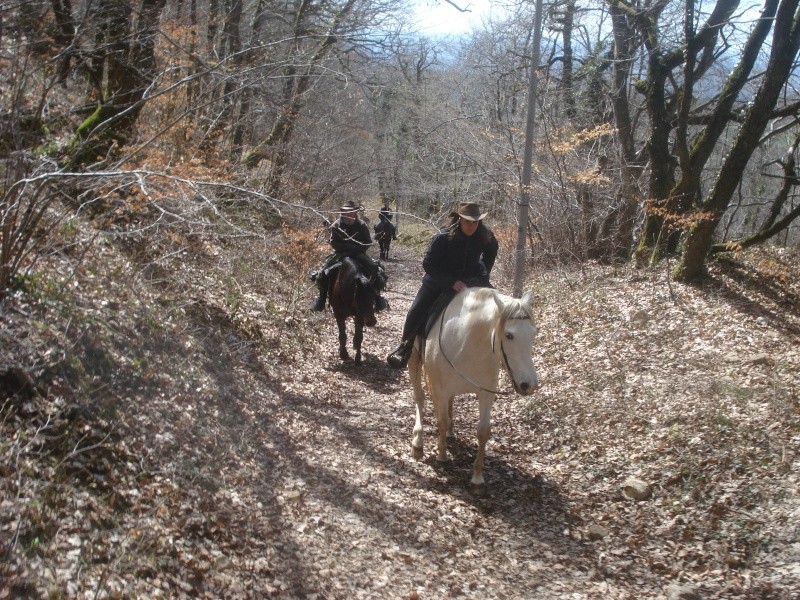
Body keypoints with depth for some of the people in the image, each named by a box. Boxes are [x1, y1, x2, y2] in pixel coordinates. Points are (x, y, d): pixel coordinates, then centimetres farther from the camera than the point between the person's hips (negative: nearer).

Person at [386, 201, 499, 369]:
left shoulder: (485, 237, -15)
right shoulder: (442, 238, -26)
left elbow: (491, 251, 8)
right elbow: (428, 264, -24)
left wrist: (484, 274, -1)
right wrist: (452, 282, -33)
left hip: (471, 278, 3)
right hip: (439, 279, -3)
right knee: (417, 311, -16)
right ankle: (405, 345, 6)